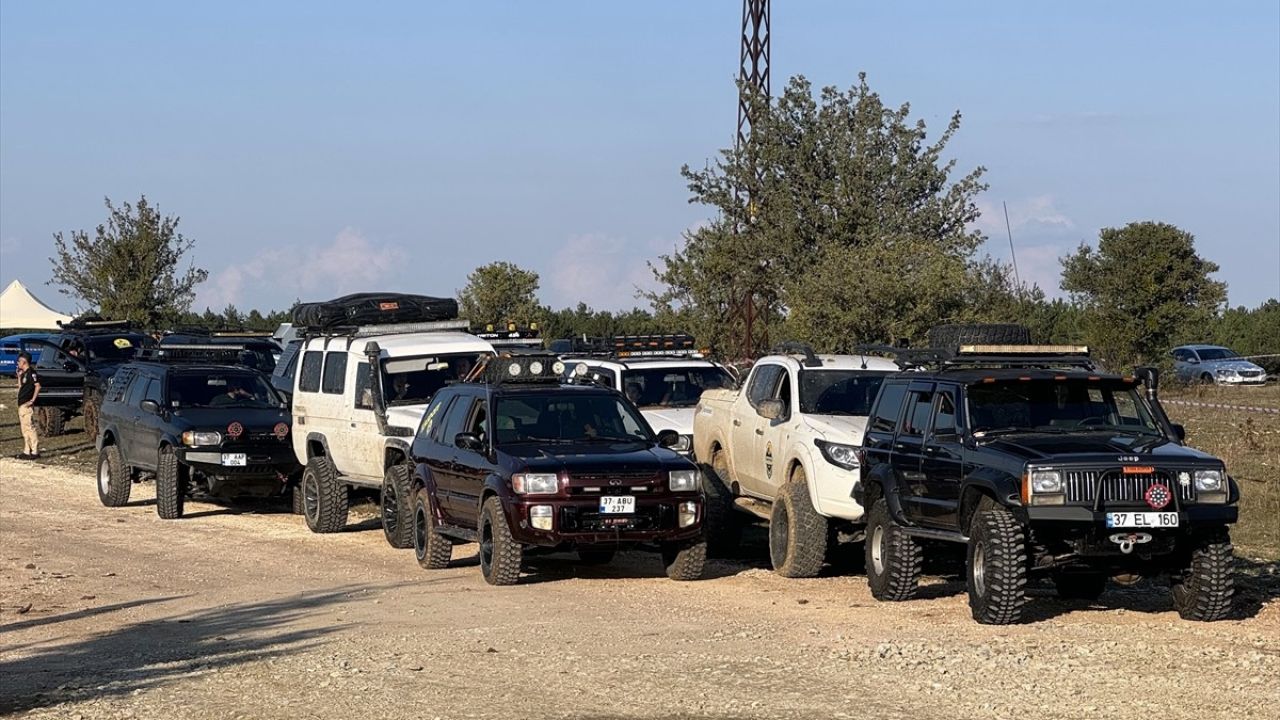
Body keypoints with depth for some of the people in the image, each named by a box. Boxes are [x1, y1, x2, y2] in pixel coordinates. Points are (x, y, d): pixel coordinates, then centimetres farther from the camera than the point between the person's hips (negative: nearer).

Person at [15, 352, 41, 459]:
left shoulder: (31, 372, -11)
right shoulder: (24, 373, 17)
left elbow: (37, 386, -20)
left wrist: (32, 400, -22)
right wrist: (19, 376, 15)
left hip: (27, 405, -10)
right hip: (21, 405, 10)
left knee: (30, 427, -10)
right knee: (25, 429, 13)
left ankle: (35, 451, -9)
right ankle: (26, 451, 17)